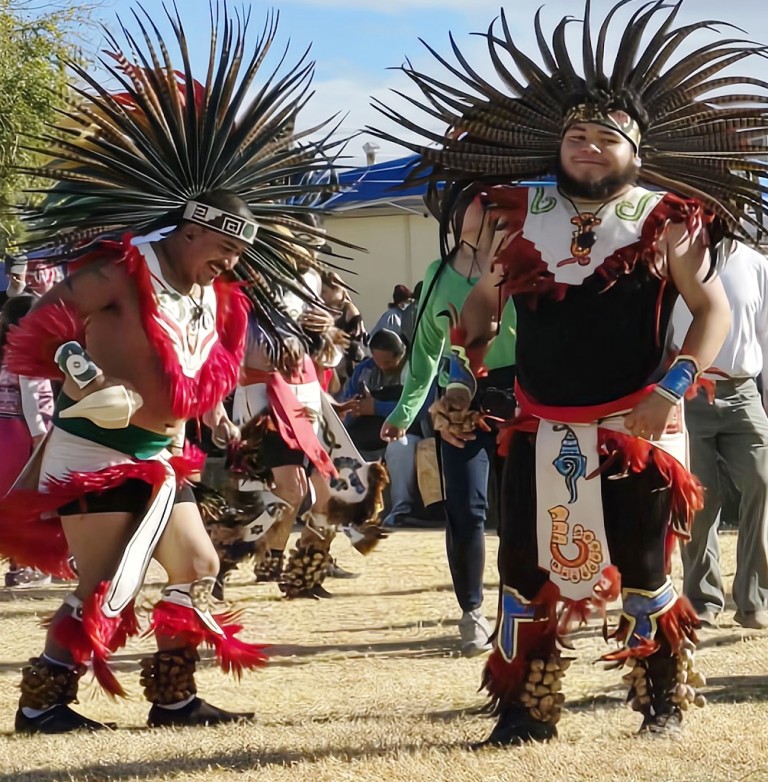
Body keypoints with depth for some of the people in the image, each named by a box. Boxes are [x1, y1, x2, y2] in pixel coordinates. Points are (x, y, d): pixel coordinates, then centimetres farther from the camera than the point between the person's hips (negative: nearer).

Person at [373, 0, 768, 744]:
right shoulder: (522, 215, 4)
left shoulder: (664, 221, -5)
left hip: (635, 426, -3)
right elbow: (481, 300, 14)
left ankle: (664, 694, 23)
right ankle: (525, 704, 15)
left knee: (640, 563, 2)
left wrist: (672, 389, -15)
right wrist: (462, 384, 4)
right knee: (523, 561, 3)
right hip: (540, 426, 3)